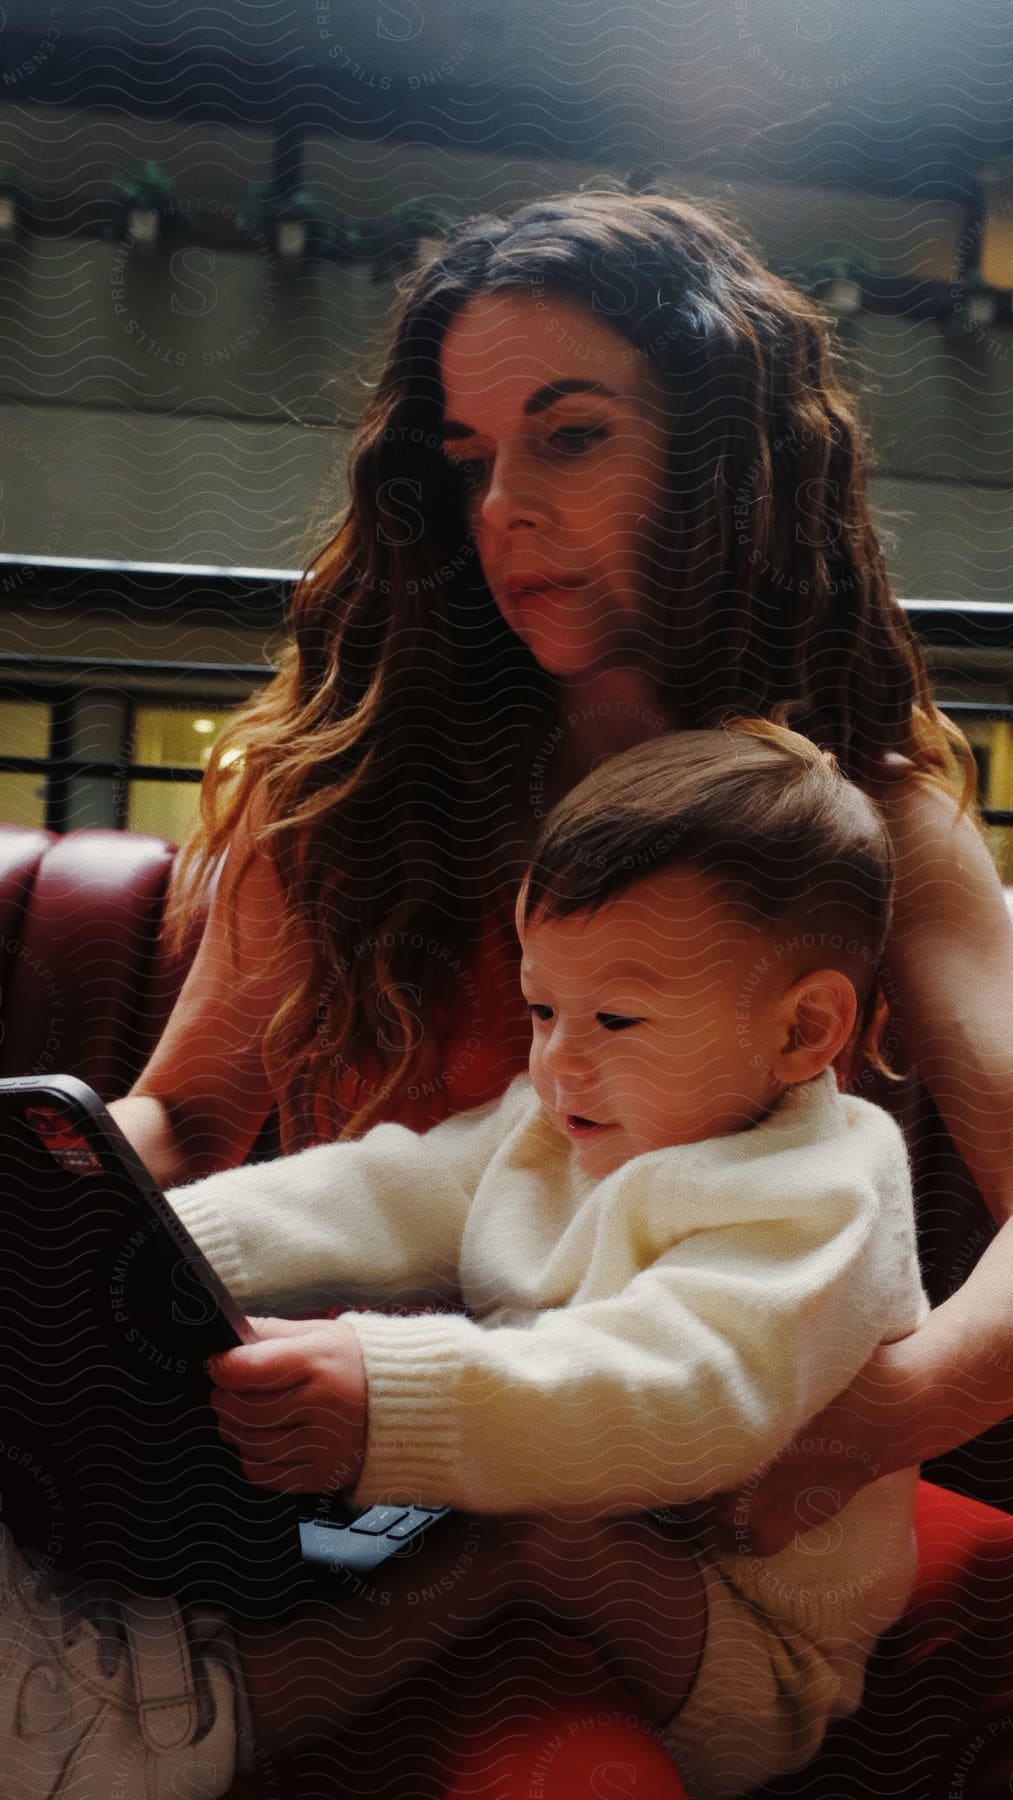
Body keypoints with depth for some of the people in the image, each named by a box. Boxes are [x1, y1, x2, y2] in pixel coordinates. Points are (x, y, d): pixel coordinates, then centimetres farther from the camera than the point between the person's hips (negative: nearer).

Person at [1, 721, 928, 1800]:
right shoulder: (550, 1129, 5)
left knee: (553, 1506, -36)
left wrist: (392, 1406, -53)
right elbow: (381, 1198, -1)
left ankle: (230, 1698, -39)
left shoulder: (809, 1205, -22)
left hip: (730, 1668, -8)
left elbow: (684, 1396, -39)